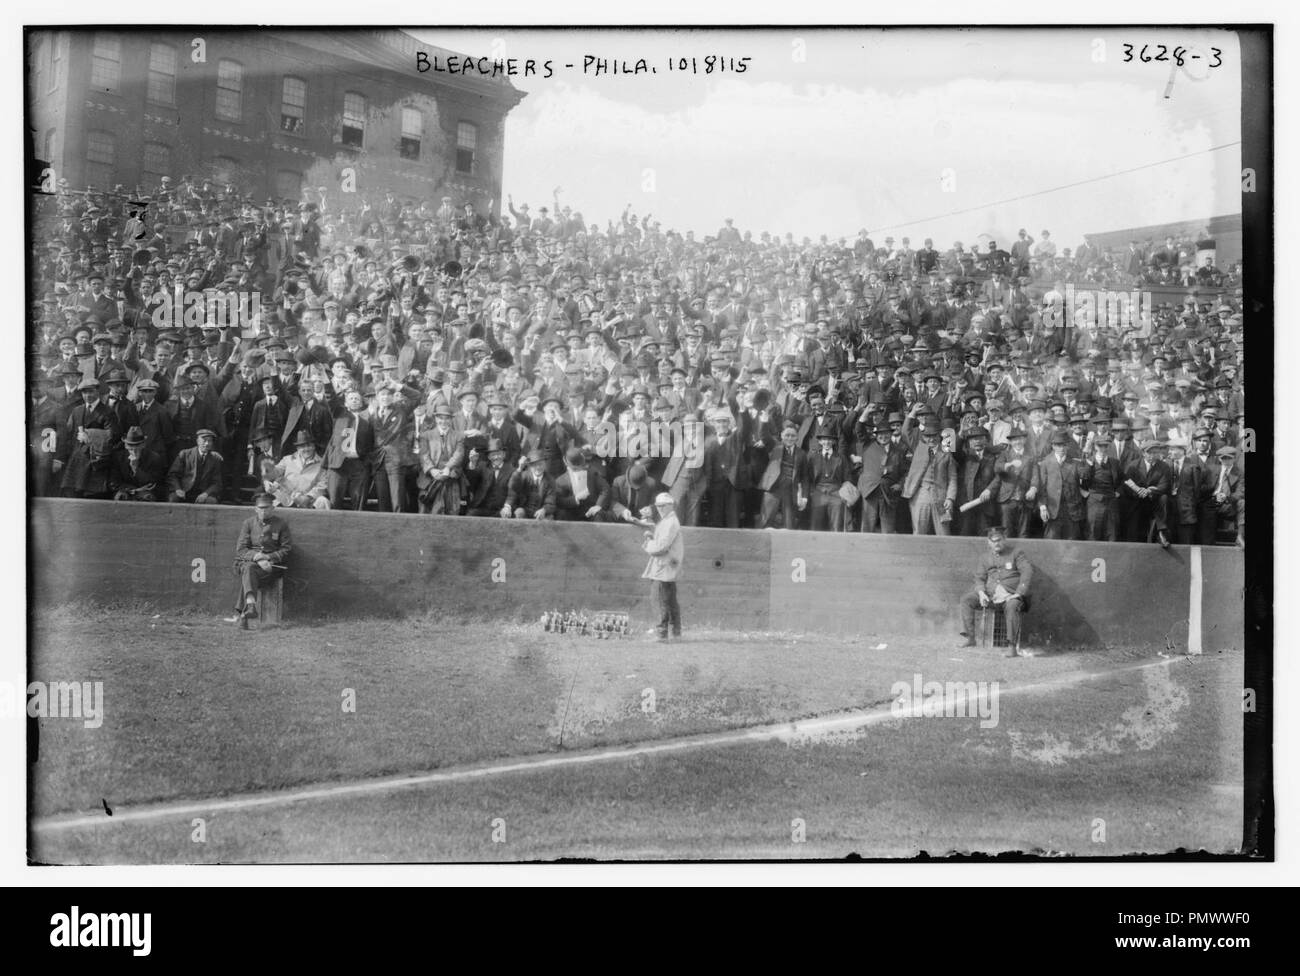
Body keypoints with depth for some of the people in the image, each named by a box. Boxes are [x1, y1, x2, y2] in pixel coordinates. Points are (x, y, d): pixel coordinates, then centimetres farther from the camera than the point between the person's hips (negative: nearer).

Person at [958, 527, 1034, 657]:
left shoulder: (1016, 553, 5)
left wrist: (1019, 593, -18)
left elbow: (1028, 572, -7)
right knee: (966, 599, -14)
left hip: (1011, 593, -5)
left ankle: (1012, 645, -33)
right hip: (990, 592, 5)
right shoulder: (985, 557, 19)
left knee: (1012, 606, -39)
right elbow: (979, 577, 15)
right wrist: (981, 592, -7)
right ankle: (969, 638, -14)